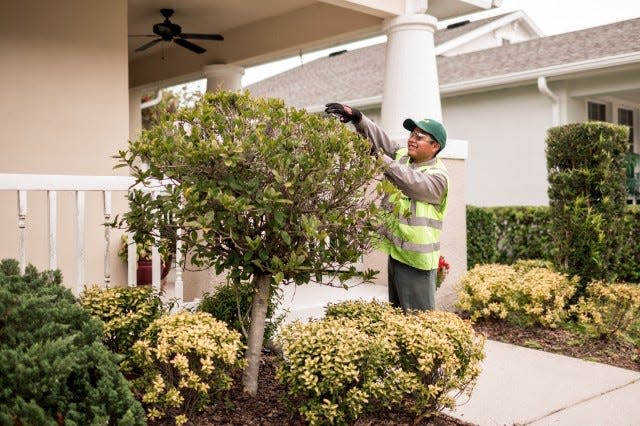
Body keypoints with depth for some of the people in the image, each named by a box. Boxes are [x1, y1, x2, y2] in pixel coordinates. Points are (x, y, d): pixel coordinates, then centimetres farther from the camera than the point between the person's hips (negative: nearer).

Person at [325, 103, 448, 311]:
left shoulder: (438, 176, -11)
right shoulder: (401, 155, 9)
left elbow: (411, 182, -26)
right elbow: (380, 138, 1)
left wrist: (381, 160, -29)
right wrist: (357, 117, -16)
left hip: (416, 260, -7)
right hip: (395, 253, 7)